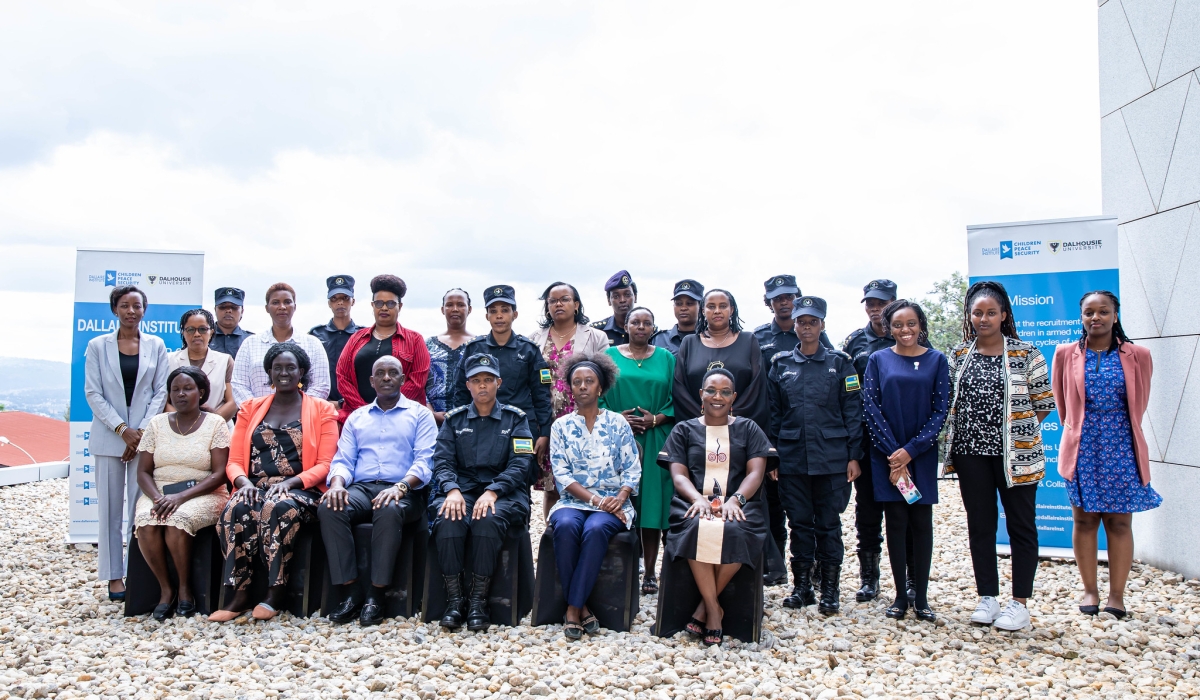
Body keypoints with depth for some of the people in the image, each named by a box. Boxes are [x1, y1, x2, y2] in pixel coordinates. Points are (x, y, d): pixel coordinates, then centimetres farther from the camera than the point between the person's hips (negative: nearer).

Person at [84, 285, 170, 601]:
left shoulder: (156, 345, 8)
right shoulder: (97, 346, 6)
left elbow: (161, 391, 4)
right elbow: (93, 393, 0)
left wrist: (142, 430, -8)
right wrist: (122, 429, -9)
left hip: (145, 436, 0)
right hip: (108, 437, 0)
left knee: (141, 507, -2)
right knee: (111, 508, 2)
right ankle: (114, 575, 8)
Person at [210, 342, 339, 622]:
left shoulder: (321, 409, 9)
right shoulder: (250, 408, 18)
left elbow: (325, 464, 0)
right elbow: (234, 461, 12)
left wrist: (290, 482, -16)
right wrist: (243, 482, -11)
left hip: (300, 491, -2)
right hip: (255, 488, 3)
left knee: (278, 506, -37)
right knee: (235, 509, -32)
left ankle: (275, 592, -26)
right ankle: (239, 593, -24)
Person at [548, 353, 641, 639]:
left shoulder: (617, 423, 9)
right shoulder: (561, 426, 10)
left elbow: (632, 469, 5)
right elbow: (561, 473, 0)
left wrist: (620, 498, -15)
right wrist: (594, 499, -14)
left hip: (612, 503, -1)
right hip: (573, 501, 1)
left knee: (595, 528, -34)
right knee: (565, 526, -34)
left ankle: (573, 609, -24)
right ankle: (581, 607, -20)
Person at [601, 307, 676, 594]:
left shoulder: (666, 358, 10)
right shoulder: (610, 356, 9)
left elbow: (675, 400, 6)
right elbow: (598, 397, 5)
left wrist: (656, 420, -9)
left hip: (655, 441, 1)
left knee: (652, 504, -2)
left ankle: (650, 572, 4)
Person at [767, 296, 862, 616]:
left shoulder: (840, 363, 3)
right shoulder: (780, 365, 8)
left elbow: (853, 412, 1)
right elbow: (773, 413, 9)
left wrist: (854, 456, -5)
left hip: (831, 458, -2)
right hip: (792, 458, 2)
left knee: (829, 523, 3)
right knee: (799, 522, 7)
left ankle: (829, 590, 12)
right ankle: (801, 586, 18)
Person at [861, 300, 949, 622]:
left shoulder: (936, 360, 2)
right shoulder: (878, 360, 2)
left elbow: (940, 410, -2)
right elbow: (870, 407, -2)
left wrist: (910, 450, -11)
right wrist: (893, 453, -11)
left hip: (922, 454, 0)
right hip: (887, 455, 0)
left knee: (921, 522, 4)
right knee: (896, 521, 3)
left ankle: (921, 597, 12)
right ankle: (901, 595, 11)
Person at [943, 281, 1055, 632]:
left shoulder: (1026, 353, -3)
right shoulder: (958, 355, 6)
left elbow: (1044, 402, 1)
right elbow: (950, 400, 14)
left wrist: (1017, 428, 2)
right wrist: (967, 429, 6)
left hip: (1016, 453, -3)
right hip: (971, 452, 3)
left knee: (1021, 525, 3)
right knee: (980, 525, 9)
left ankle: (1019, 603, 11)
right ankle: (987, 598, 19)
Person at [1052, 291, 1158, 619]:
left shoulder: (1137, 356, 1)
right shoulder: (1066, 354, 3)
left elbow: (1139, 402, 12)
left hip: (1121, 446, 0)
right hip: (1082, 447, 0)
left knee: (1120, 522, 2)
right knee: (1084, 520, 4)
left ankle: (1117, 594, 9)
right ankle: (1090, 590, 13)